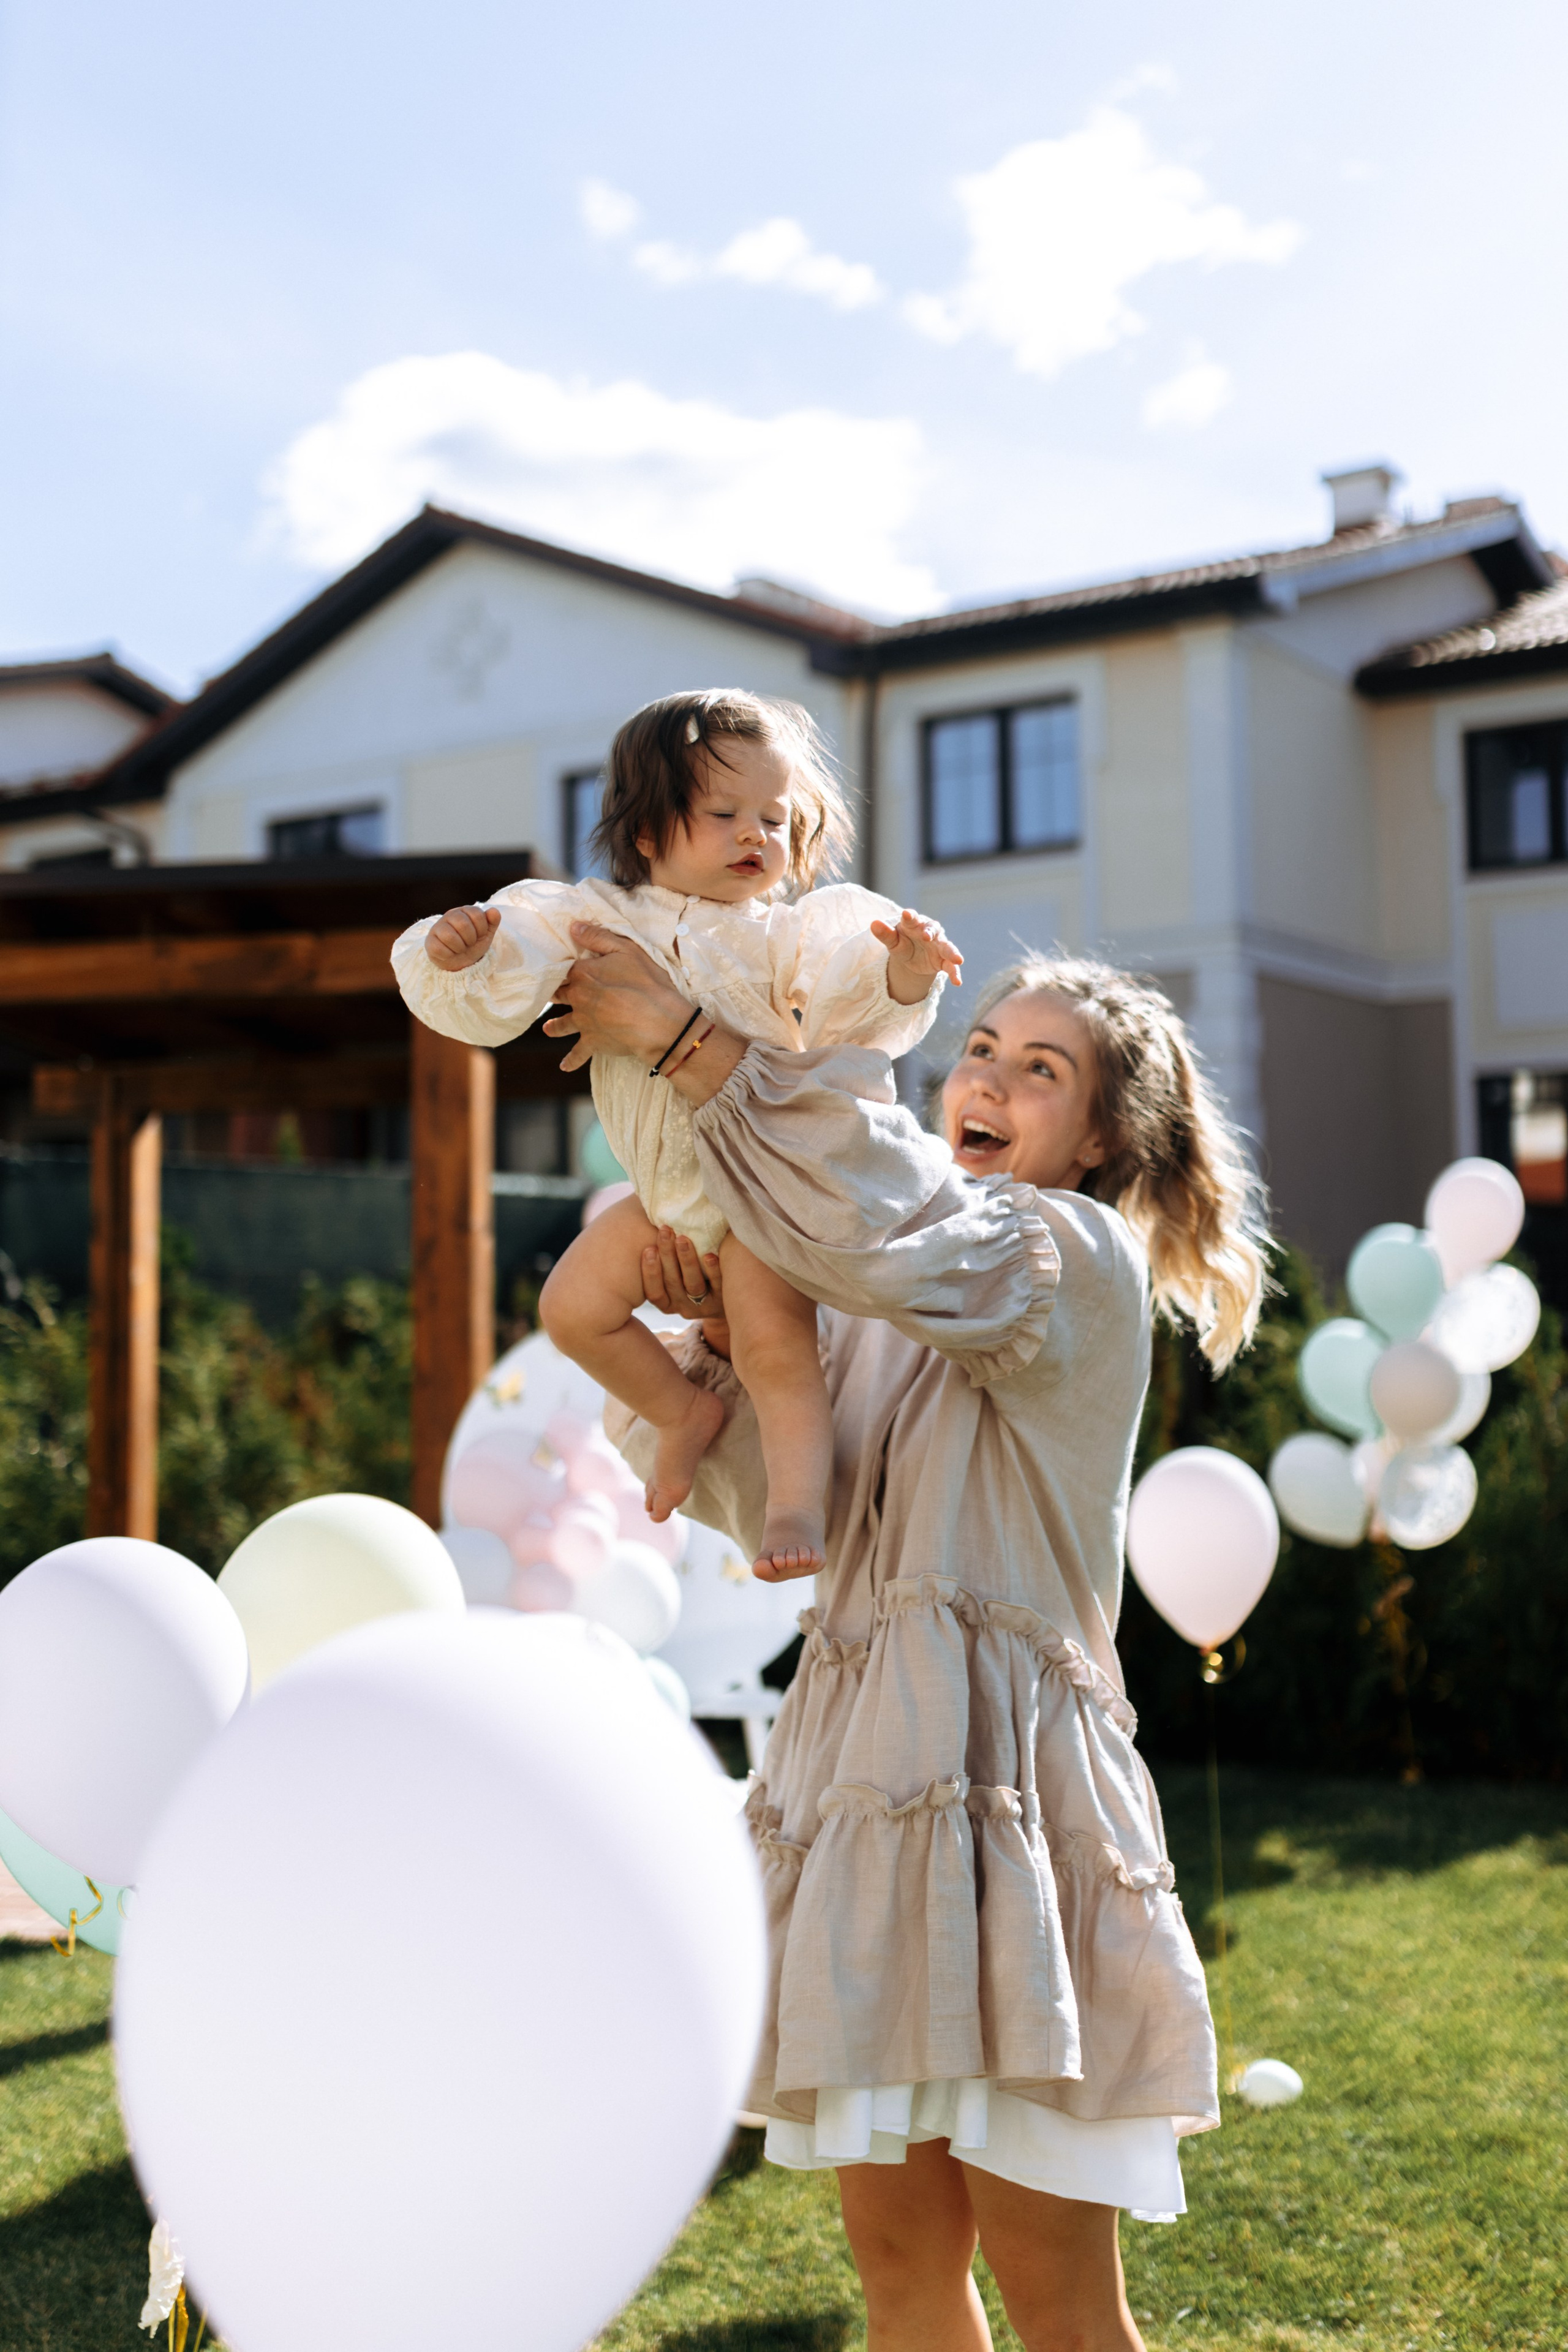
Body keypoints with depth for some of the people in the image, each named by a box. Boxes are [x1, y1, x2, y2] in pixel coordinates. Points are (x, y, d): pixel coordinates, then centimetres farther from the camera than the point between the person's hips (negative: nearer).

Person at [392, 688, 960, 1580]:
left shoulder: (787, 933, -8)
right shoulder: (594, 921, -3)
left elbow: (852, 1004, -24)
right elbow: (497, 999, -10)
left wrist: (903, 972, -46)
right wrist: (463, 956, -32)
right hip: (664, 1189, 5)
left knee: (776, 1347, -15)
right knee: (574, 1306, 8)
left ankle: (797, 1505, -5)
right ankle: (686, 1411, 26)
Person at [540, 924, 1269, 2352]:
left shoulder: (1078, 1258, -4)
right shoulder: (887, 1308, 19)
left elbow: (885, 1225, -24)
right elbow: (766, 1502, 14)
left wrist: (695, 1043, -19)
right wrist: (723, 1339, -4)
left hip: (1004, 1771, -7)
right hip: (870, 1763, 7)